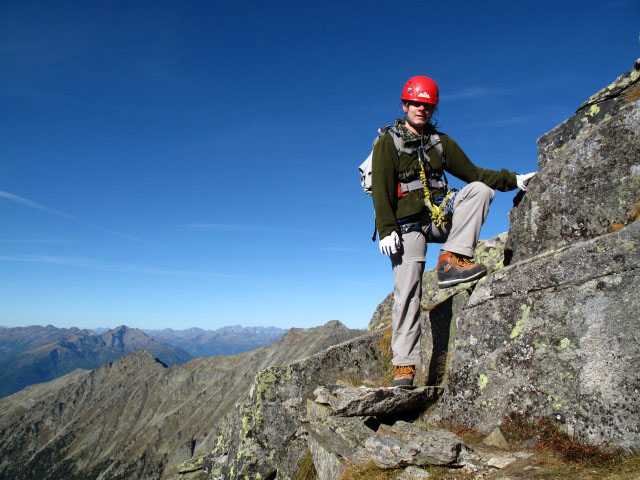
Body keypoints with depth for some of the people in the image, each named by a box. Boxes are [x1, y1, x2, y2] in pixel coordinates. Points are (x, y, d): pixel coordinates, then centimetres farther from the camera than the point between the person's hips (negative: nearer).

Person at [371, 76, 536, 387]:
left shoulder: (440, 142, 15)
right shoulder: (388, 142, 0)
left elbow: (471, 172, 13)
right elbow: (381, 190, -9)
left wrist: (513, 180, 1)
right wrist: (386, 231, -19)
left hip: (439, 217, 5)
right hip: (407, 225, -4)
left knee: (480, 189, -17)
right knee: (407, 292, -10)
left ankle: (452, 259, -22)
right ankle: (404, 363, -4)